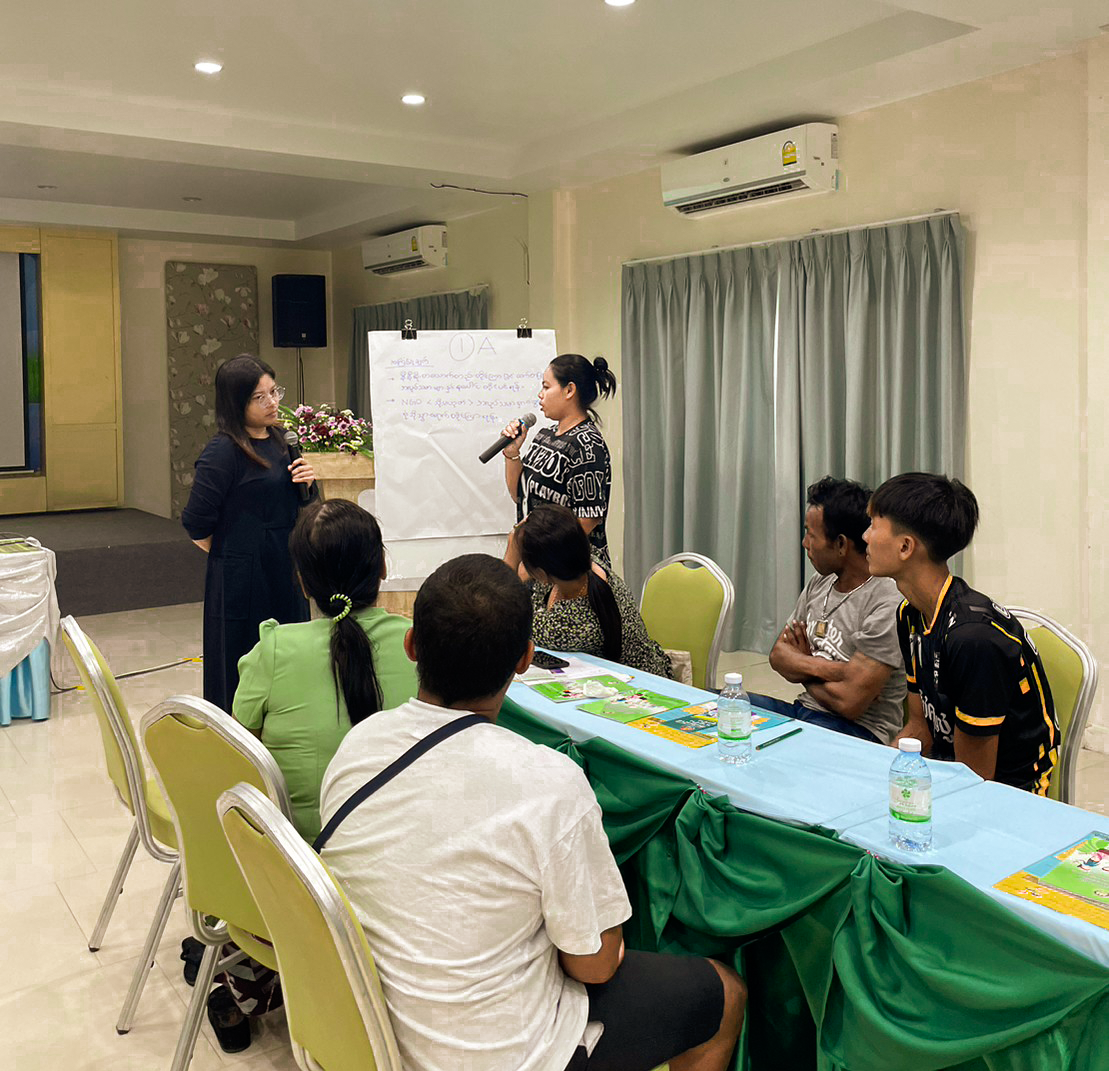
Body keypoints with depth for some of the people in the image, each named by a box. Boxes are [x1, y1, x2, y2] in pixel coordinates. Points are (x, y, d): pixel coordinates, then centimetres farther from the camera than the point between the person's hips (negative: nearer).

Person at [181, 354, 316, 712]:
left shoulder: (278, 442, 8)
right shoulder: (222, 453, -15)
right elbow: (196, 526, -14)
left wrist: (306, 483, 0)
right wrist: (230, 556, 1)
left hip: (283, 574, 7)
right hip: (240, 580, -7)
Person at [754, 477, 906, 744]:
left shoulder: (886, 606, -19)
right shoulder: (819, 584, 9)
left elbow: (849, 703, -22)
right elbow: (777, 656, 7)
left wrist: (803, 667, -4)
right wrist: (824, 668, -14)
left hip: (858, 730, -8)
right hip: (805, 709, 8)